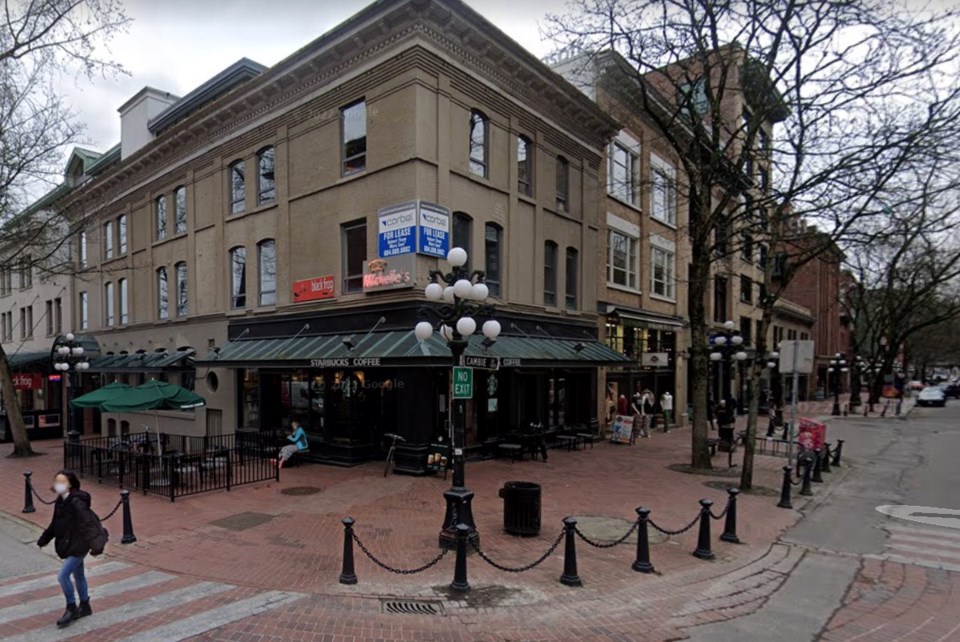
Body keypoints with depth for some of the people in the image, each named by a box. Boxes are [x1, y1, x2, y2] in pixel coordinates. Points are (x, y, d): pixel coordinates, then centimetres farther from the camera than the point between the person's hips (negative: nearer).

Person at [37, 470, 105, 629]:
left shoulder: (76, 502, -23)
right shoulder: (60, 501, 4)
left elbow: (88, 524, -27)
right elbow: (55, 523, 20)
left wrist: (96, 544, -33)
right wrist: (44, 539, 28)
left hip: (78, 546, -9)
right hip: (69, 545, 9)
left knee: (63, 576, -8)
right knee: (78, 576, 19)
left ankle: (71, 609, 11)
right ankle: (85, 607, 33)